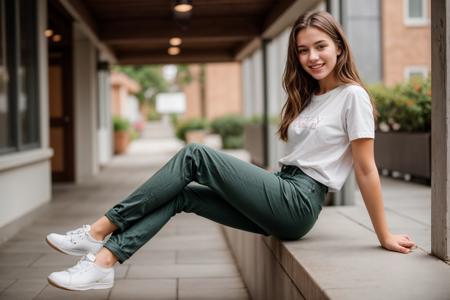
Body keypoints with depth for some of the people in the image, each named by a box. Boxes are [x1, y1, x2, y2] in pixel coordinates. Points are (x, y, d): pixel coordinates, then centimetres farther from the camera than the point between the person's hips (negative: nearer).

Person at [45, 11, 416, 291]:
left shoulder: (352, 96, -6)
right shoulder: (309, 97, 20)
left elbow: (366, 169, -8)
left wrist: (384, 235, -5)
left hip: (298, 204, -9)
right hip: (282, 198, 9)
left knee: (195, 156, -15)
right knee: (182, 195, -5)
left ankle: (101, 230, -14)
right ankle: (103, 260, -18)